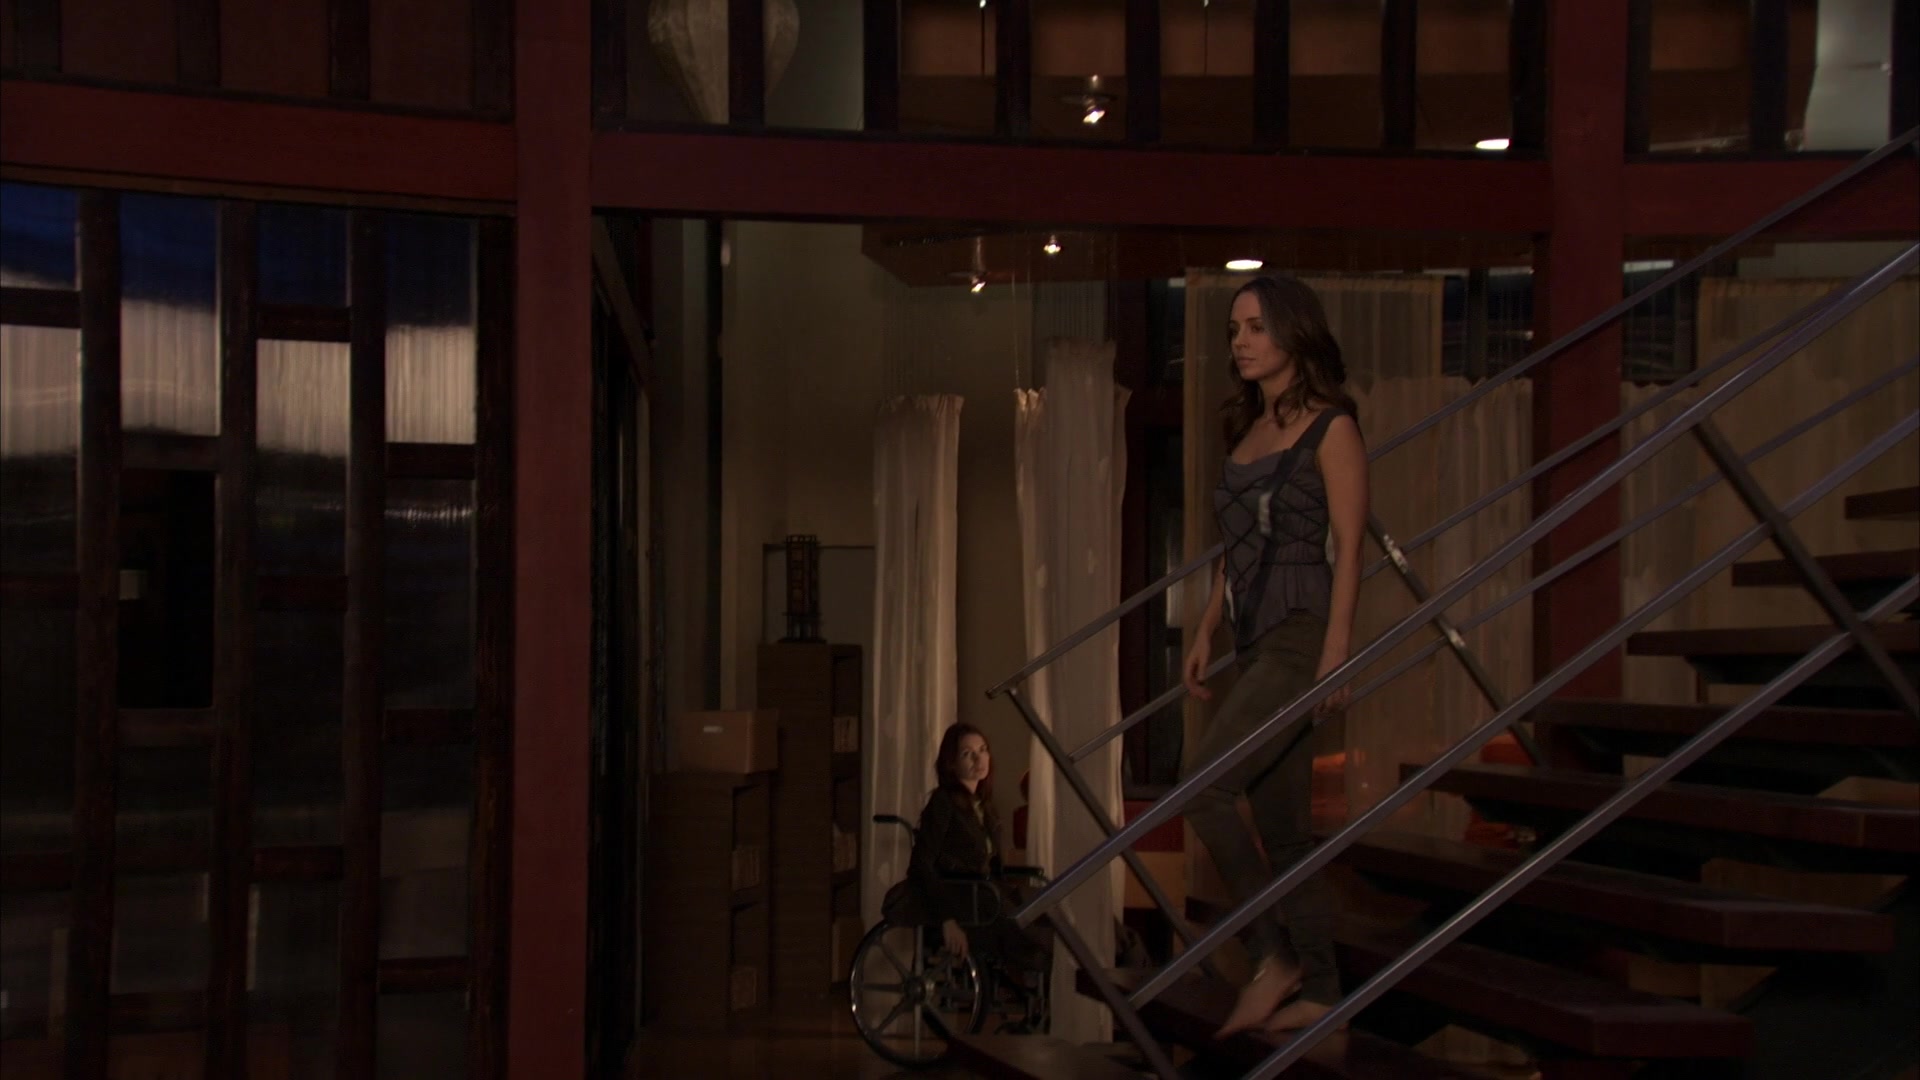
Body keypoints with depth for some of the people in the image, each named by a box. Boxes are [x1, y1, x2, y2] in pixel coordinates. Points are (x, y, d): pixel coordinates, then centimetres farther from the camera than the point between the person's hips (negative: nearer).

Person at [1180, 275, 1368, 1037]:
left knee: (1201, 786, -17)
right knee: (1283, 827, 8)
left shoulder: (1331, 428, -5)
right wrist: (1206, 633, 15)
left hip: (1300, 637, -8)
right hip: (1255, 644, 8)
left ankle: (1274, 957, -6)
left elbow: (1347, 545, -11)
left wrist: (1337, 650, -18)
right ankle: (1318, 989, 14)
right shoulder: (1247, 429, 16)